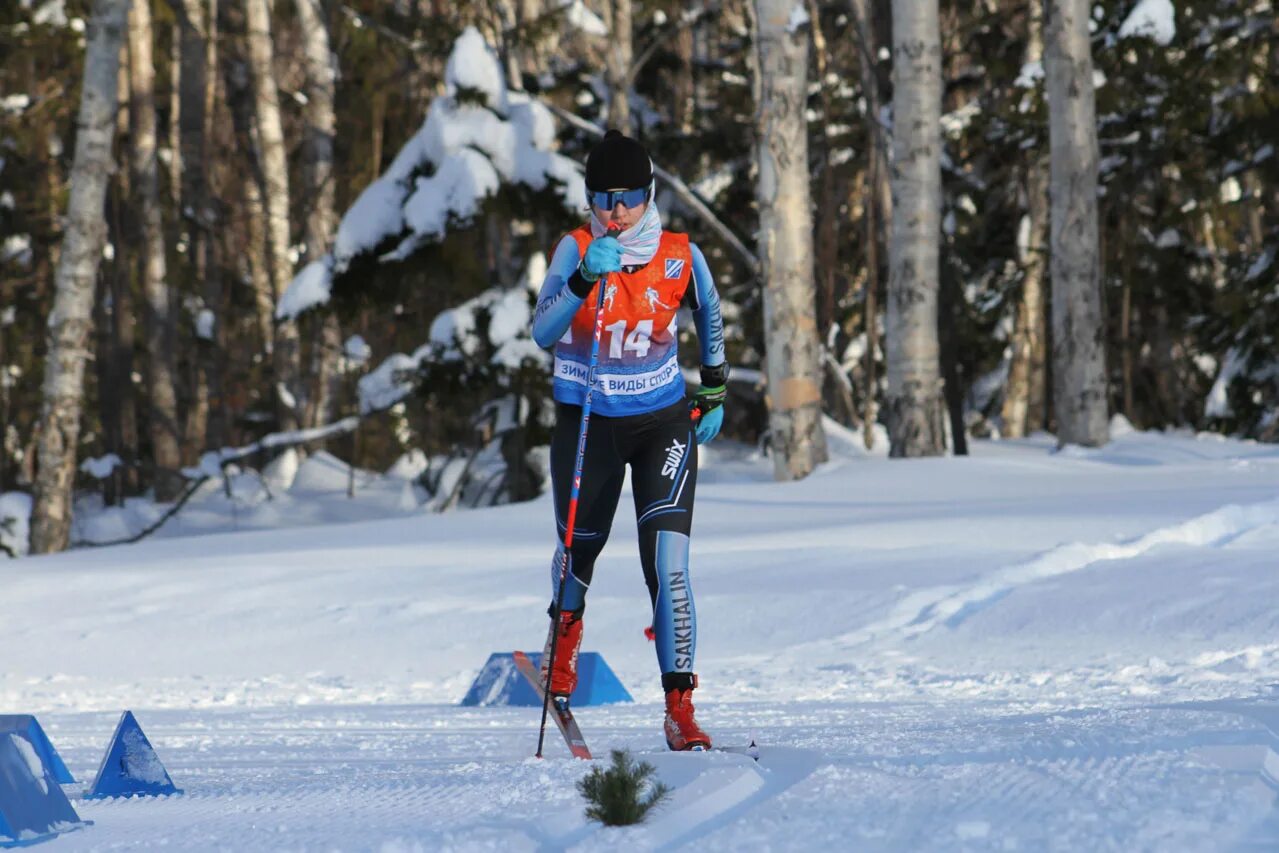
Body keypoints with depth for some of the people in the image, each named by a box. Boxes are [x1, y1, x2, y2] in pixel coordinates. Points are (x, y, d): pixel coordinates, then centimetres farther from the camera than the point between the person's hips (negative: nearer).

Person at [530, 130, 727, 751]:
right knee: (580, 548, 17)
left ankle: (680, 708, -16)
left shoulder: (679, 256, -8)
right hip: (587, 425, 0)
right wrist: (585, 278, -41)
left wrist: (714, 391, 20)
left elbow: (708, 311, 15)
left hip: (663, 422, 0)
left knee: (669, 562, -16)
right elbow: (542, 333, -27)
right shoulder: (575, 250, -14)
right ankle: (565, 632, 52)